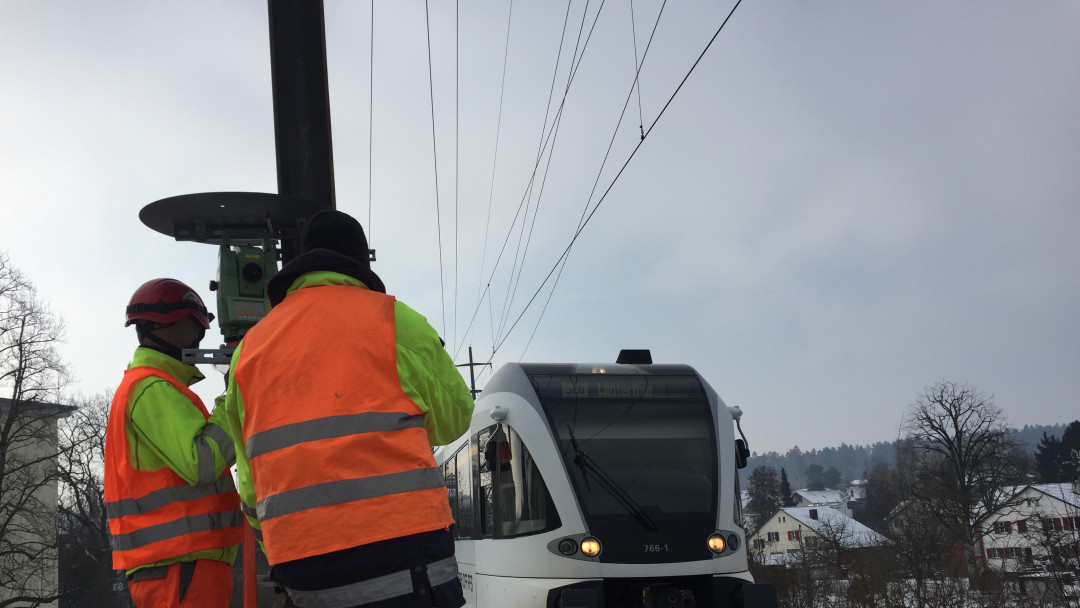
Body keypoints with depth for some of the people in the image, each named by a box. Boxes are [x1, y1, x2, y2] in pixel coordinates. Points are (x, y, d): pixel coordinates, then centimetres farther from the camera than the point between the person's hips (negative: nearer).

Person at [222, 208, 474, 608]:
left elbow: (252, 487, 18)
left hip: (299, 563, 5)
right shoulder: (393, 319, 2)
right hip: (399, 543, -5)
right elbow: (454, 418, 13)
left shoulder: (250, 347, 15)